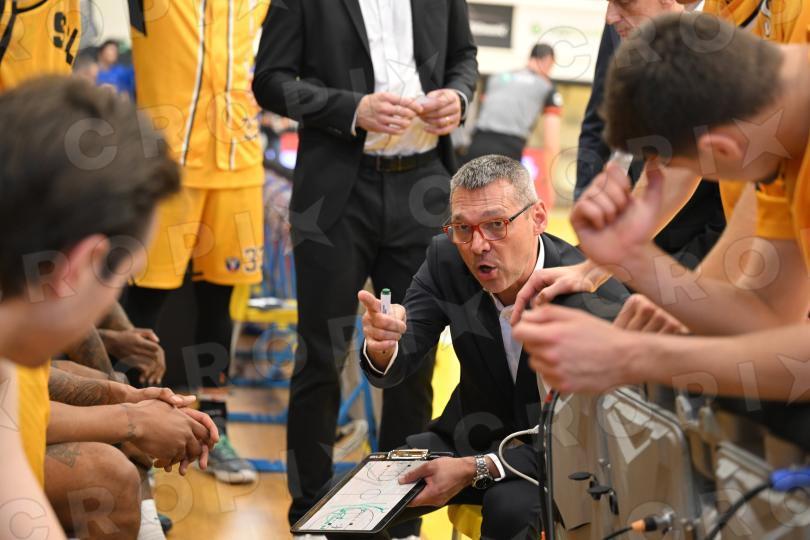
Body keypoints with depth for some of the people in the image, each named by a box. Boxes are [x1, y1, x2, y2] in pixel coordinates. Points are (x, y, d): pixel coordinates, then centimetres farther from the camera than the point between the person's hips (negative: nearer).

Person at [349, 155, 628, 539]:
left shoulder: (597, 299, -26)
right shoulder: (446, 259, -13)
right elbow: (394, 369, -15)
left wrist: (474, 469, -33)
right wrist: (382, 347, -40)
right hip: (474, 433, 4)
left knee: (511, 507, -34)